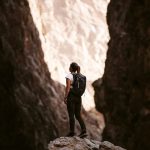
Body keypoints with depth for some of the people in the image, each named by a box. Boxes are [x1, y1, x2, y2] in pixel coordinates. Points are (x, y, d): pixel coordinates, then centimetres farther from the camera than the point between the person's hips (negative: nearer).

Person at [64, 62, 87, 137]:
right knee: (78, 115, 9)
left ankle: (72, 132, 3)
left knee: (71, 115, 1)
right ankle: (83, 130, -4)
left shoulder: (69, 76, -9)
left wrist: (65, 97, -11)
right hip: (78, 97, 6)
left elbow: (68, 88, -15)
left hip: (71, 96, -6)